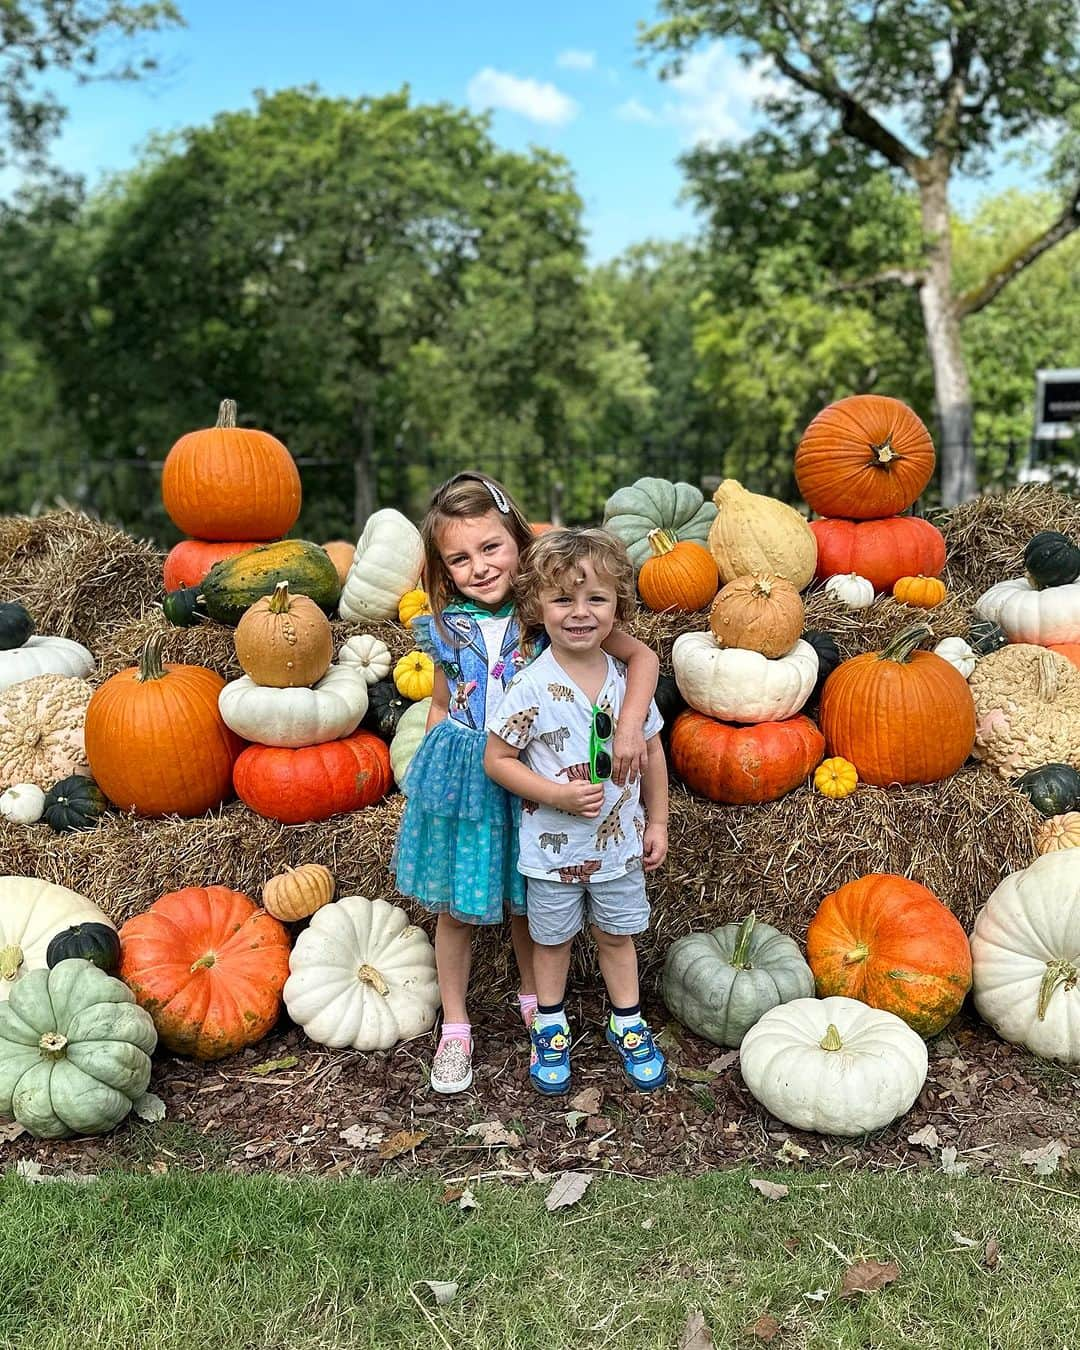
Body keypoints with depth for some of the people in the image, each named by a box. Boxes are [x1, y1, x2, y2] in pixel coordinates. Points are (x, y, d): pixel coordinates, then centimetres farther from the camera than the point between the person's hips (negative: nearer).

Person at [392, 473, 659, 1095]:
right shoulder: (447, 627, -5)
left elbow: (642, 656, -15)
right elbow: (441, 705, 8)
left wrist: (630, 727, -28)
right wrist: (427, 781, 9)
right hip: (460, 778, 2)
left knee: (526, 903, 16)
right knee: (454, 909, 12)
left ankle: (534, 999, 43)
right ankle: (455, 1026, 32)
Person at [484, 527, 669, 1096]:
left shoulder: (628, 677, -8)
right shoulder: (531, 687, -20)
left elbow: (651, 752, 4)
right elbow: (496, 760, -14)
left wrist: (657, 822, 6)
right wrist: (559, 796, -23)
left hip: (620, 841, 3)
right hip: (553, 849, -3)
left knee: (617, 934, 20)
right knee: (553, 938, 18)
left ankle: (627, 1022, 42)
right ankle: (550, 1027, 41)